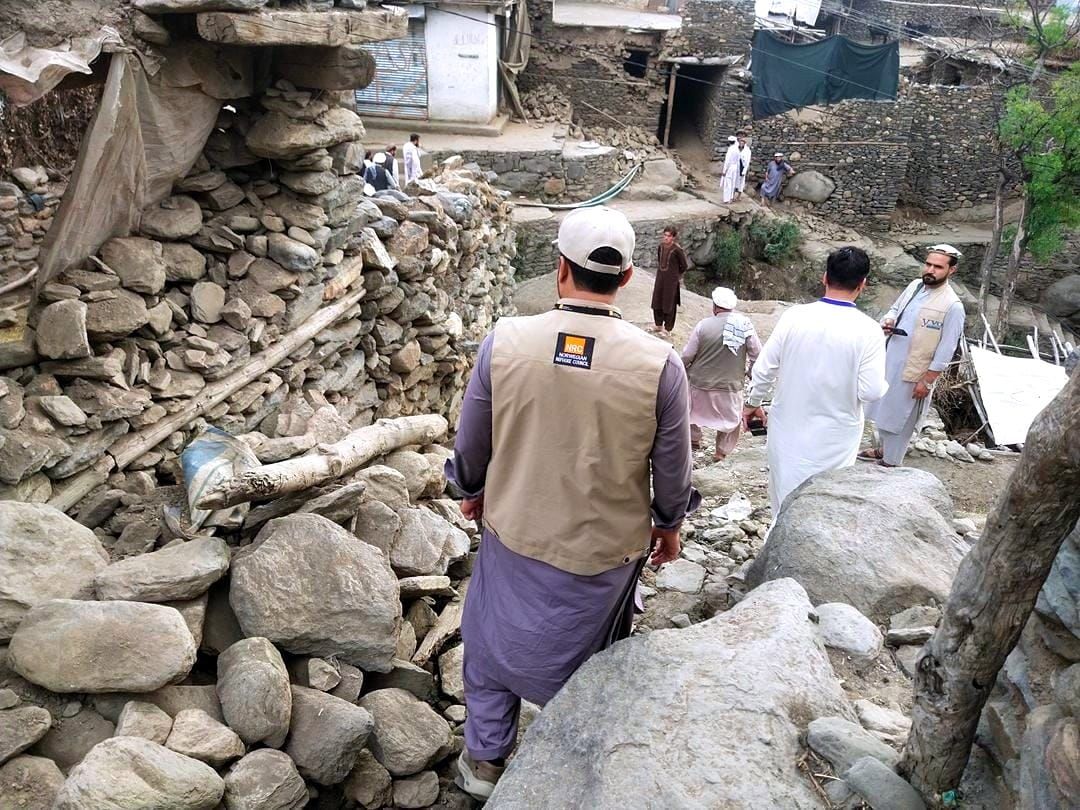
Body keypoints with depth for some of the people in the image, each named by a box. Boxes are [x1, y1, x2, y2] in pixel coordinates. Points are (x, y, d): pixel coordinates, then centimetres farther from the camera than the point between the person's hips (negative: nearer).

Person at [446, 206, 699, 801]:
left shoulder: (505, 340, -17)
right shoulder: (658, 362, -20)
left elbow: (470, 443, -5)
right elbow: (673, 467, -7)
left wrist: (473, 491, 16)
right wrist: (668, 524, 12)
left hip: (513, 535, 1)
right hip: (604, 549, 0)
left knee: (492, 642, 26)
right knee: (577, 662, 24)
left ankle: (484, 761, 44)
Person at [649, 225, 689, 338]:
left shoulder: (677, 249, -19)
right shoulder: (661, 246, -1)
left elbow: (684, 265, -8)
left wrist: (676, 274, 5)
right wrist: (661, 270, 16)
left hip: (671, 280, -6)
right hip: (660, 277, 6)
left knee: (669, 304, 5)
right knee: (657, 302, 15)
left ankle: (667, 328, 18)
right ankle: (658, 324, 32)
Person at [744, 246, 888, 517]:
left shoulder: (794, 316, -11)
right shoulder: (868, 330, -17)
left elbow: (764, 369, -5)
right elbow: (871, 392, -16)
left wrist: (752, 403, 12)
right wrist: (883, 383, 7)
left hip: (789, 429, 2)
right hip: (834, 438, -2)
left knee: (786, 500, 19)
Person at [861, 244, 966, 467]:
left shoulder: (953, 305, -20)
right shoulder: (915, 285, 0)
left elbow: (945, 351, -17)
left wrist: (927, 381, -16)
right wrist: (888, 321, -7)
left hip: (913, 372, -7)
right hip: (889, 361, 7)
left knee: (900, 417, 8)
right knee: (884, 409, 22)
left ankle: (891, 462, 26)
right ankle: (885, 448, 43)